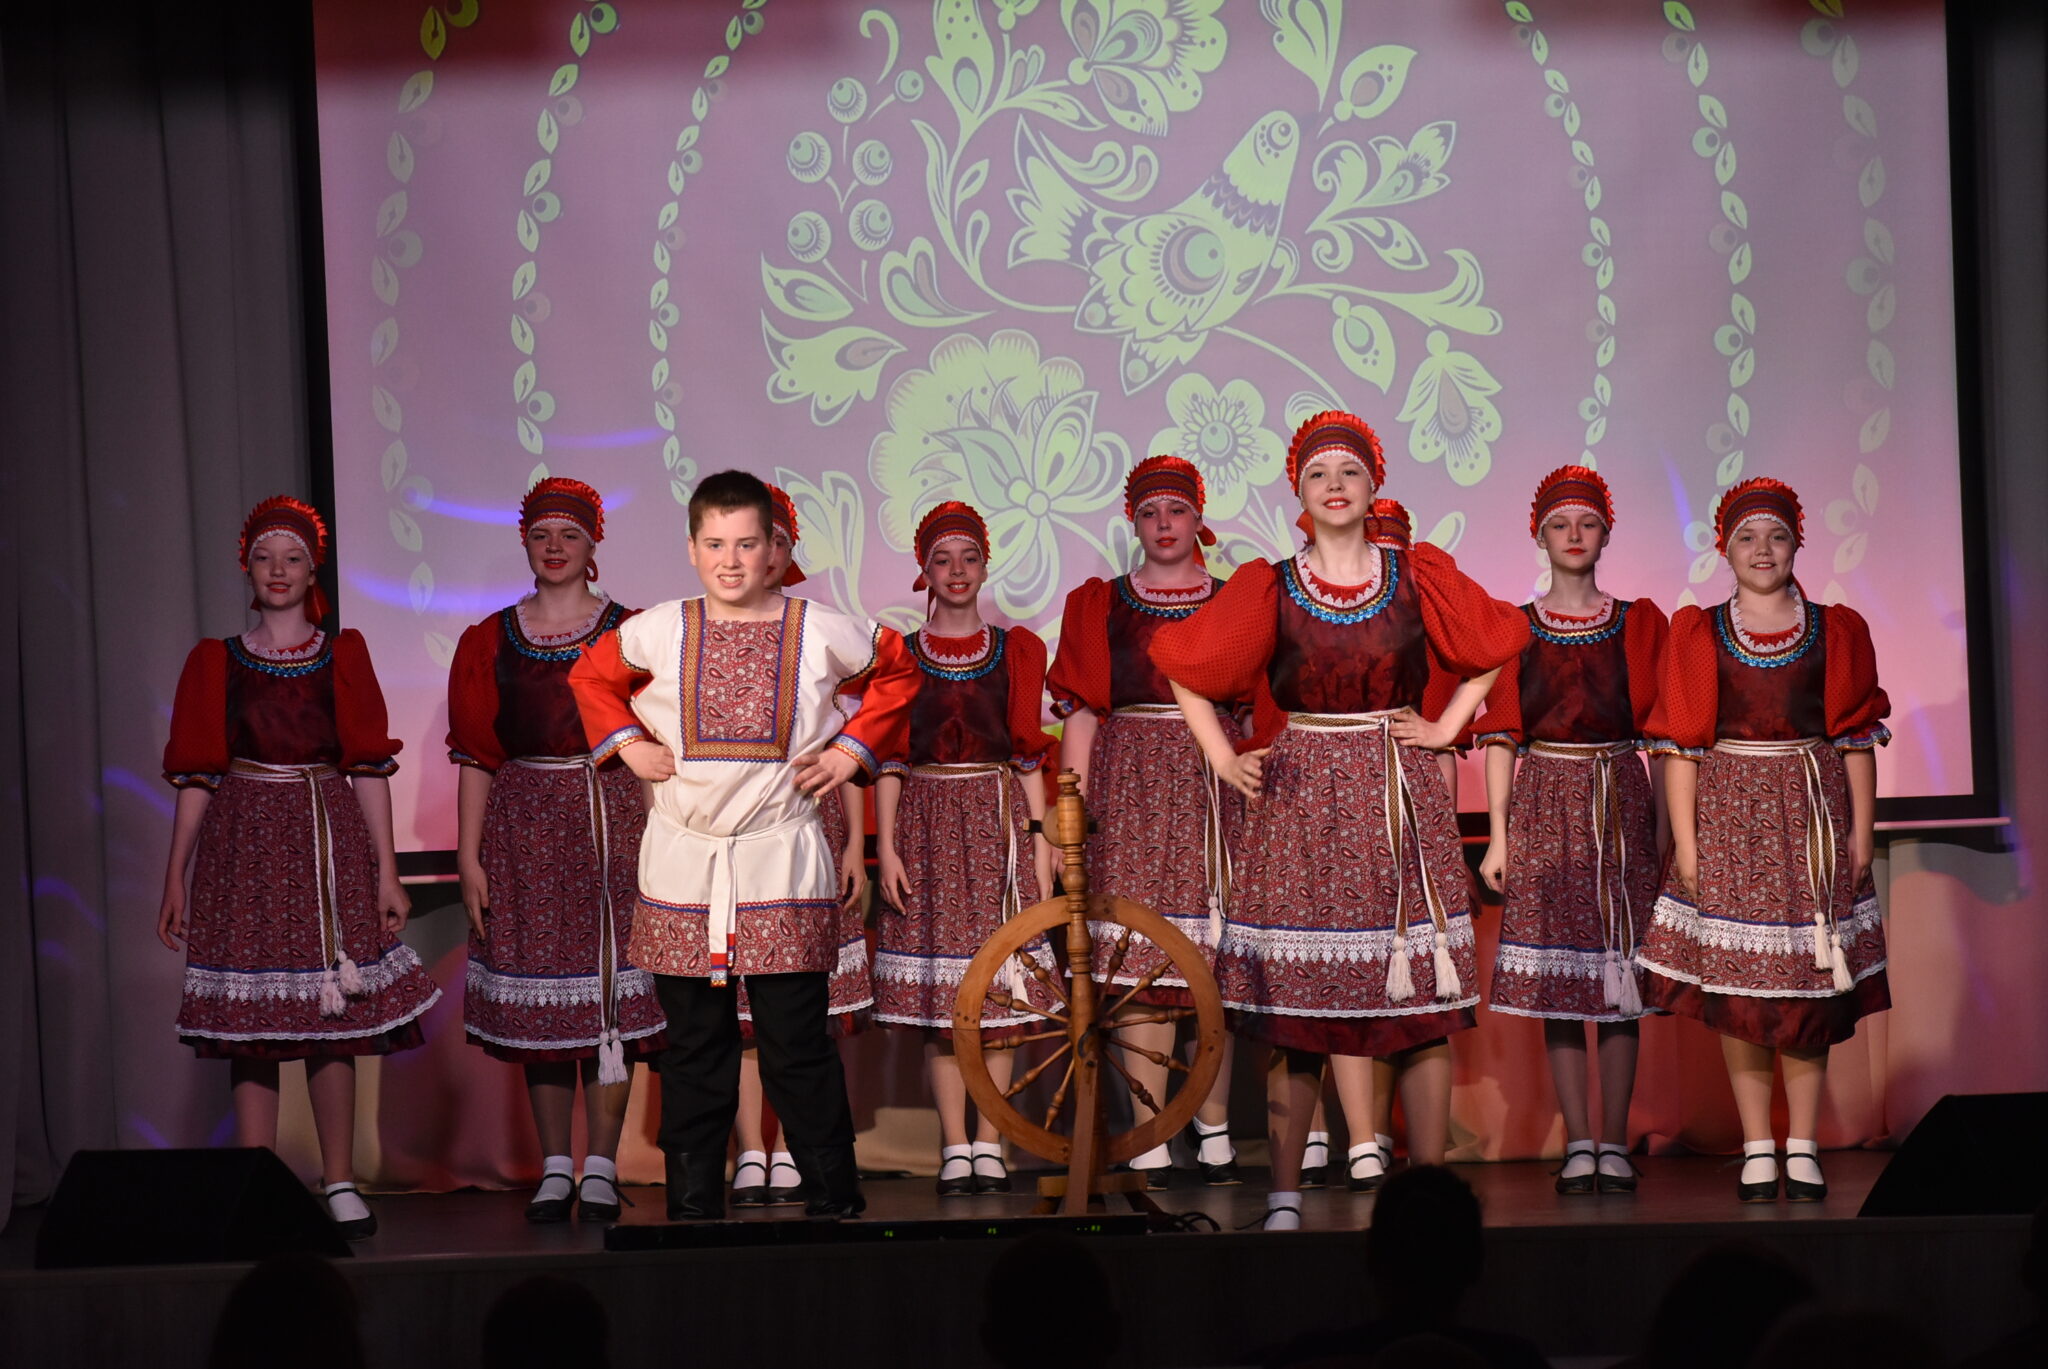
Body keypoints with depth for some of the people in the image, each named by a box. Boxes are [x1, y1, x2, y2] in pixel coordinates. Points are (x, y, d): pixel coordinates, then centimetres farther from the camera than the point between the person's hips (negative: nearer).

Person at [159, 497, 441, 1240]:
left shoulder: (344, 655, 7)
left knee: (334, 1025, 0)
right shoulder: (215, 662, 7)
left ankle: (340, 1186, 8)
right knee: (250, 1023, -2)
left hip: (330, 843, 0)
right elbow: (196, 778, 7)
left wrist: (386, 871, 1)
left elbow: (369, 768, 5)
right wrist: (175, 879, 3)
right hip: (244, 843, 0)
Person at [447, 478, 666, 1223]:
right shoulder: (489, 642, 8)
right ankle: (554, 1169, 10)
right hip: (525, 825, 1)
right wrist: (469, 855, -1)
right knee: (540, 1000, 2)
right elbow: (476, 757, 6)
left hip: (614, 819, -1)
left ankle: (601, 1168, 5)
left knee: (610, 996, -2)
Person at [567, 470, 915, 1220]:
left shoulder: (820, 633, -1)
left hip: (782, 863, -2)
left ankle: (833, 1204, 8)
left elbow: (897, 671, 16)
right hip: (681, 865, 2)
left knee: (797, 1047, -3)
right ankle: (693, 1207, 15)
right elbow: (590, 676, 20)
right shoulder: (658, 632, 2)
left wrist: (853, 748, 6)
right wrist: (627, 742, 6)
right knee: (694, 1049, 7)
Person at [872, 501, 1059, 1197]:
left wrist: (1040, 838, 0)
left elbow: (1028, 753, 7)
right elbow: (889, 758, 5)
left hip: (998, 822, 0)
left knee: (1000, 992, -2)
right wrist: (886, 845, -3)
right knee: (939, 993, -2)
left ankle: (989, 1144, 3)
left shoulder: (1015, 650, 8)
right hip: (928, 823, 0)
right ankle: (954, 1147, 3)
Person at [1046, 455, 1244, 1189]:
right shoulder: (1100, 606, 10)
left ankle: (1215, 1129, 10)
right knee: (1140, 960, -6)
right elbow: (1081, 712, 7)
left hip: (1217, 784, 1)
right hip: (1131, 785, -1)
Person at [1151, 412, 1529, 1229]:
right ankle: (1283, 1193, 4)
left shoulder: (1419, 579, 6)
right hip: (1301, 796, -1)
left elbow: (1495, 646, 17)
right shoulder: (1268, 589, 4)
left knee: (1423, 1007, -4)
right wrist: (1223, 760, 2)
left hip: (1399, 795, 1)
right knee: (1296, 1011, -1)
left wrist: (1448, 726, 7)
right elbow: (1184, 667, 10)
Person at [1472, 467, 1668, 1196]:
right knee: (1556, 972, -2)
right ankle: (1577, 1144, 3)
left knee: (1619, 975, -2)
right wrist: (1498, 836, -3)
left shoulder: (1640, 623, 7)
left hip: (1621, 802, 0)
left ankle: (1614, 1144, 2)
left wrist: (1665, 828, -1)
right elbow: (1501, 736, 4)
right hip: (1545, 801, 0)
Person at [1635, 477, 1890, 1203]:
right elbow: (1680, 744, 0)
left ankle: (1803, 1149, 7)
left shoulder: (1837, 631, 6)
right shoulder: (1697, 634, 3)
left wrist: (1860, 833, -2)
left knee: (1811, 987, -1)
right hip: (1729, 813, -1)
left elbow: (1856, 737, 5)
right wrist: (1685, 842, -7)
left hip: (1812, 813, 1)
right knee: (1736, 986, -2)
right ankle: (1756, 1151, 6)